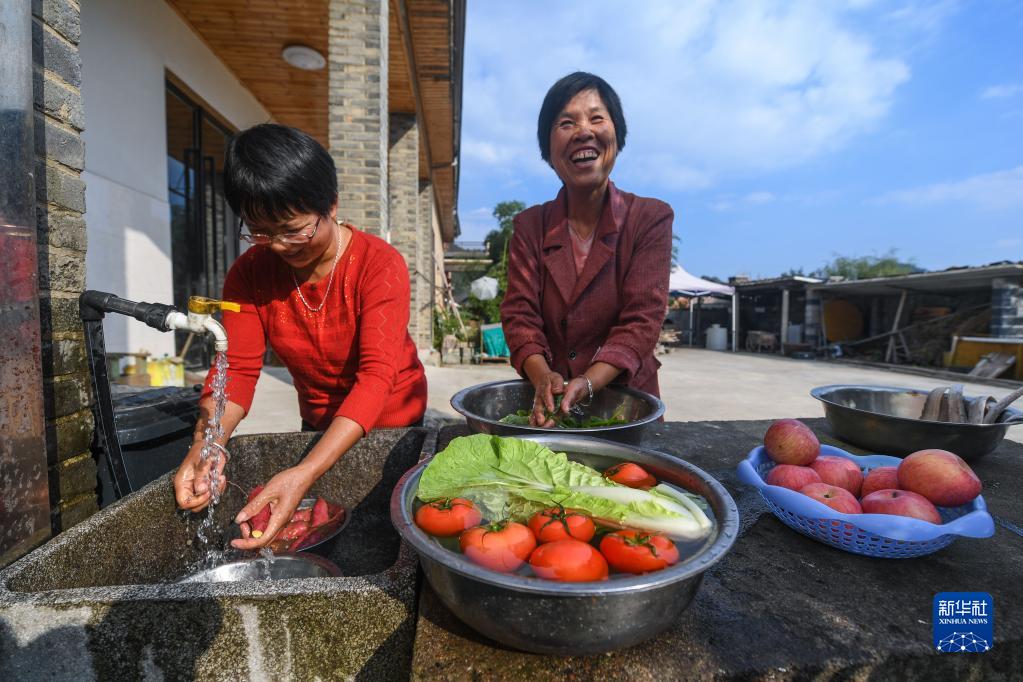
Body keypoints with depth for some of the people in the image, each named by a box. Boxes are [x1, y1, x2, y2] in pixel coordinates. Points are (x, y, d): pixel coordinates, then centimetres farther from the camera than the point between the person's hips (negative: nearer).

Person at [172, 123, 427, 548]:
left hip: (391, 422, -3)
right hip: (318, 426, 4)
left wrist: (305, 473, -46)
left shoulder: (380, 265, -26)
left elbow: (376, 375, -36)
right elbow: (237, 368, -16)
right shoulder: (249, 273, -11)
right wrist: (206, 444, -36)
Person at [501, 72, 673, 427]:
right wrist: (543, 378, -22)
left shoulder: (651, 218, -1)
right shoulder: (529, 225, 6)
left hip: (626, 402, -1)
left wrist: (586, 383, -25)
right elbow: (519, 313, -3)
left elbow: (642, 319, -10)